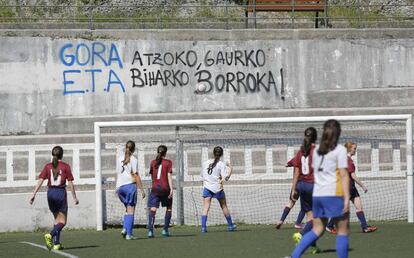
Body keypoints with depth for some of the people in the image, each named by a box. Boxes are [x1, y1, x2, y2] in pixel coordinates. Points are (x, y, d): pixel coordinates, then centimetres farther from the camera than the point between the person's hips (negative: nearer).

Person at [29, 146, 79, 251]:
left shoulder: (48, 166, 4)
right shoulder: (65, 166, -4)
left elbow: (40, 181, -3)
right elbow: (70, 183, -5)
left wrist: (34, 194, -4)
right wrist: (74, 198, 1)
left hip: (50, 193, 4)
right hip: (61, 192, -4)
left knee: (57, 219, 18)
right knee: (62, 221, 1)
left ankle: (56, 243, 14)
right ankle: (50, 234, -27)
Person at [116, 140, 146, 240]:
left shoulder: (120, 158, 10)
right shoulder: (133, 159, -6)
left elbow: (118, 174, 15)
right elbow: (136, 176, -9)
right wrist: (142, 189, -6)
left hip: (120, 187, 5)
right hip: (130, 185, -5)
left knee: (128, 209, 18)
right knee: (130, 210, -1)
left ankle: (125, 228, 0)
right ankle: (129, 234, -4)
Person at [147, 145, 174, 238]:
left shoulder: (153, 162, 9)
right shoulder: (168, 162, 0)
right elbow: (169, 175, -7)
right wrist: (171, 189, -10)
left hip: (155, 188, 2)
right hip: (165, 188, -2)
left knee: (152, 209, -5)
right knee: (169, 208, 16)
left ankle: (150, 230, -19)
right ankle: (165, 229, 9)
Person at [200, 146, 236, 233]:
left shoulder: (205, 163, 5)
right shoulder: (222, 164, -6)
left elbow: (202, 175, 13)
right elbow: (225, 177, -11)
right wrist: (231, 169, 3)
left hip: (207, 187, 2)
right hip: (217, 187, -2)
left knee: (205, 206, -4)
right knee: (224, 206, 13)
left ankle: (203, 226, -17)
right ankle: (230, 225, 25)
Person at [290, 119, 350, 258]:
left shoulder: (317, 151, 13)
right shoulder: (340, 150, -5)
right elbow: (344, 175, -10)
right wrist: (347, 198, -13)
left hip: (317, 194, 6)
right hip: (334, 195, -6)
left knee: (317, 229, 11)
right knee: (343, 230, 5)